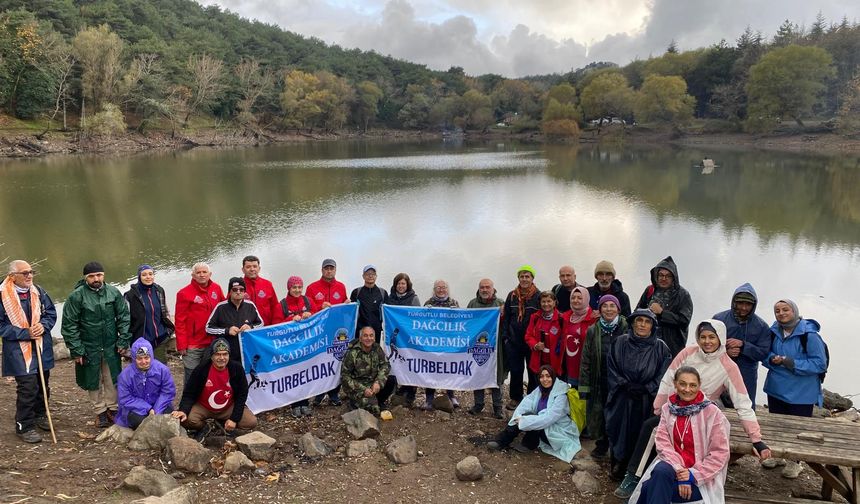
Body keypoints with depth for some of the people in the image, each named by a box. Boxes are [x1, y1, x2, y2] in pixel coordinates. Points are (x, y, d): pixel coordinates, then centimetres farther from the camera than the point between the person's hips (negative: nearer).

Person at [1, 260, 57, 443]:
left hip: (42, 348, 5)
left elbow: (51, 312, 10)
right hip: (20, 351, -5)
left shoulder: (38, 291, 2)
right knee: (27, 388, -5)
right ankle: (24, 426, 11)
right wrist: (25, 333, -18)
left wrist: (44, 325, -10)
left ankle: (40, 415, 37)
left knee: (43, 385, 17)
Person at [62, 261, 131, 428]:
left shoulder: (114, 292, -4)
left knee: (112, 379, 12)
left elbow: (124, 317, 2)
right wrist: (76, 350, -9)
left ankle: (112, 409, 29)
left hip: (111, 347, 2)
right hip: (89, 348, -2)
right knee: (94, 382, 12)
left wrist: (123, 341, -3)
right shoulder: (76, 296, -12)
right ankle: (100, 412, 28)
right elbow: (69, 325, -8)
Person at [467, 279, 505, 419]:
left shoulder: (500, 303, 2)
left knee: (496, 375, 4)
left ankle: (497, 407, 15)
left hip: (494, 345, -2)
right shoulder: (473, 304, 8)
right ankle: (478, 404, 23)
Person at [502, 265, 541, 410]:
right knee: (515, 370, 9)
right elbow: (505, 318, 10)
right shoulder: (512, 296, 6)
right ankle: (515, 398, 23)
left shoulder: (538, 296, -5)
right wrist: (505, 336, 4)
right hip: (513, 342, 3)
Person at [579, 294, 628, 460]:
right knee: (598, 413, 8)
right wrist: (584, 386, 0)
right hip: (598, 382, 2)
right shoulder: (592, 331, 2)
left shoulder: (626, 329, -5)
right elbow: (585, 360, 3)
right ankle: (601, 445, 30)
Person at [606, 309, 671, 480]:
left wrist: (645, 389, -13)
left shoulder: (660, 347, -2)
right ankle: (618, 467, 21)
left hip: (646, 401, -1)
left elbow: (663, 376, -4)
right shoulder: (620, 343, 0)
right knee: (620, 432, 5)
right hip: (621, 399, 1)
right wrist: (626, 386, -10)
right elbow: (613, 369, 2)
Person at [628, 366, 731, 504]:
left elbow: (720, 453, -8)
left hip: (702, 479, -3)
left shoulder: (712, 412, -6)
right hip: (673, 467, 3)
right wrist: (679, 470, -20)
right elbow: (663, 443, -5)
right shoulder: (667, 409, 4)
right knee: (661, 472, -33)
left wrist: (693, 474, -16)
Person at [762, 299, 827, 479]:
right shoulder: (774, 331, -2)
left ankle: (794, 461, 24)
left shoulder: (809, 334, -18)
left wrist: (790, 363, -25)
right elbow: (766, 354, 8)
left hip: (801, 394, -5)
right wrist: (772, 359, -15)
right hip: (776, 389, 5)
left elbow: (820, 363, -18)